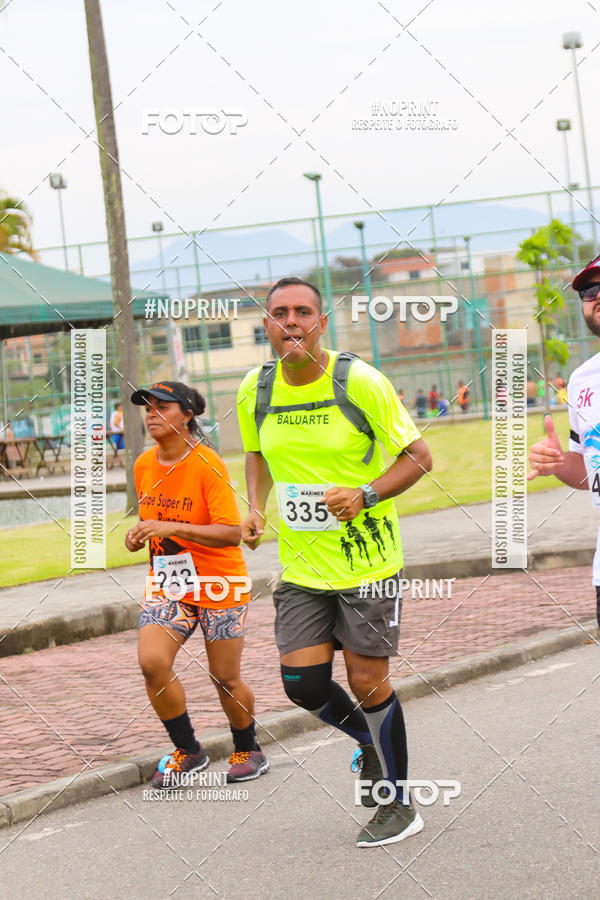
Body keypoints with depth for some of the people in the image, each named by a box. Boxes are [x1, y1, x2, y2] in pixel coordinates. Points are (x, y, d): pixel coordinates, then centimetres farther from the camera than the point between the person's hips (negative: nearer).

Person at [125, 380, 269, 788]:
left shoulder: (207, 464, -18)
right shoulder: (144, 465, 2)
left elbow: (232, 533, -25)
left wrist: (172, 528, -33)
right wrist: (139, 536, -2)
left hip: (218, 585, -5)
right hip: (167, 585, 5)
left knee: (226, 678, 4)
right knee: (152, 662, -16)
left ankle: (248, 750, 31)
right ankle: (187, 750, 2)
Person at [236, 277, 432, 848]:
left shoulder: (360, 382, -13)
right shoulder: (255, 391, 0)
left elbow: (418, 457, -6)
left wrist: (364, 495, -21)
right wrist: (256, 508, 3)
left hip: (366, 562, -4)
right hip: (300, 566, 4)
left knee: (368, 683, -1)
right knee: (302, 682, -2)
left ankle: (399, 804, 18)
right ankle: (372, 742, 29)